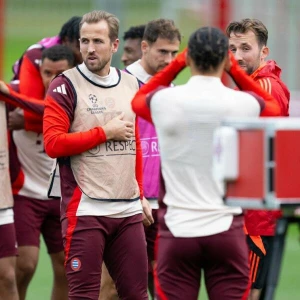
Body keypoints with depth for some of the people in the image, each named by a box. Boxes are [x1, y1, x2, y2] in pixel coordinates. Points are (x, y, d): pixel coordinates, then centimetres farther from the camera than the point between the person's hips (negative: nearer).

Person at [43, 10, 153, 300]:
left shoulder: (131, 85, 12)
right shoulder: (65, 86, -4)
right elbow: (53, 143, -14)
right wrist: (105, 132, -11)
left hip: (128, 210, 5)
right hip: (85, 209, -5)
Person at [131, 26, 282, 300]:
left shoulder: (164, 101, -5)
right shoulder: (244, 104, -6)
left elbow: (138, 100, 21)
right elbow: (274, 106, 20)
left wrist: (176, 64, 19)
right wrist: (235, 71, 19)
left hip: (177, 229, 0)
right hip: (226, 229, 0)